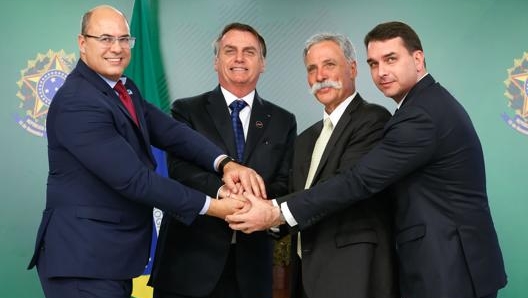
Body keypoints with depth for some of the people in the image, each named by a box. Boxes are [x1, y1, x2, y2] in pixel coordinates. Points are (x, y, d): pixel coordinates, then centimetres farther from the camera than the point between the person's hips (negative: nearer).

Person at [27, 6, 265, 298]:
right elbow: (133, 178, -23)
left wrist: (225, 163, -20)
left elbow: (170, 132, -3)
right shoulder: (76, 103, -20)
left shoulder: (125, 89, 9)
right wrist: (210, 206, -20)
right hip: (84, 259, -8)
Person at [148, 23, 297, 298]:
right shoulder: (187, 111, 4)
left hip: (251, 263, 2)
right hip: (190, 259, -2)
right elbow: (181, 170, -10)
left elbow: (285, 184, 2)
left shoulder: (283, 121, 11)